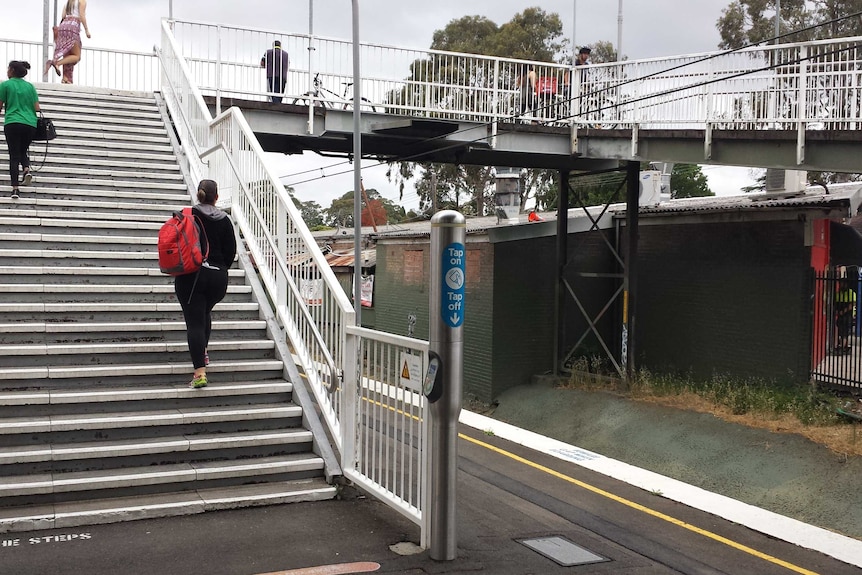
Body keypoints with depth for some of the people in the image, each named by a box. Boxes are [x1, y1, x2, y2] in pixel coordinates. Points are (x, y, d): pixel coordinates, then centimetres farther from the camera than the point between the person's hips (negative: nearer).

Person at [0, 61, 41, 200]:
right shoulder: (30, 86, 12)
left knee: (14, 155, 0)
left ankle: (15, 188, -9)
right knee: (23, 150, 23)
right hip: (30, 124, 3)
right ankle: (27, 169, -7)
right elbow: (37, 108, 8)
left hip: (12, 123, -3)